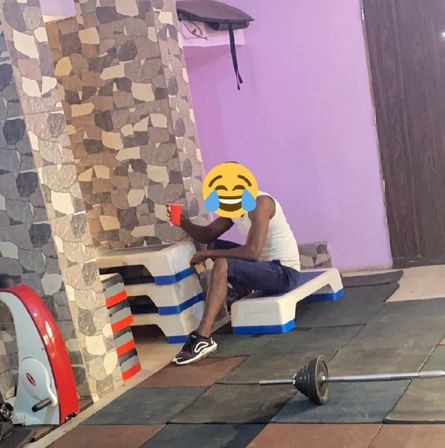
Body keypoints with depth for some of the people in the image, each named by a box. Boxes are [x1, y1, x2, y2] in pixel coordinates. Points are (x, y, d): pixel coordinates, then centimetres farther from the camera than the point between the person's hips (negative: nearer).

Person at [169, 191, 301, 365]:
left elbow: (252, 252, -29)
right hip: (266, 265, 10)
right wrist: (184, 223, -8)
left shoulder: (260, 203, -21)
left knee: (222, 265, -27)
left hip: (285, 272, -9)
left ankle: (203, 339, -30)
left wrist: (208, 254, -21)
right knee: (214, 246, 14)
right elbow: (207, 235, 11)